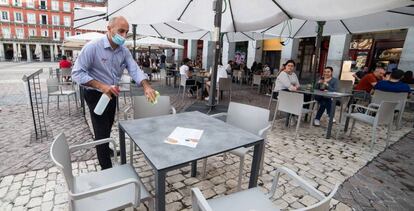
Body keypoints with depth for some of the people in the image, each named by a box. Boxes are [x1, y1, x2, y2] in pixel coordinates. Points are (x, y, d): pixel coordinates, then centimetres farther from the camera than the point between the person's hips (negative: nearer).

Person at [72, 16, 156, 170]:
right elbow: (77, 73, -22)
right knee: (102, 131, -1)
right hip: (96, 96, -6)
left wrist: (146, 87, -34)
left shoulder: (124, 51, -3)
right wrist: (101, 86, -34)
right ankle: (107, 168, 13)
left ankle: (105, 149, 50)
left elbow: (134, 70, -16)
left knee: (108, 127, 25)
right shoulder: (92, 47, -21)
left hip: (112, 95, 6)